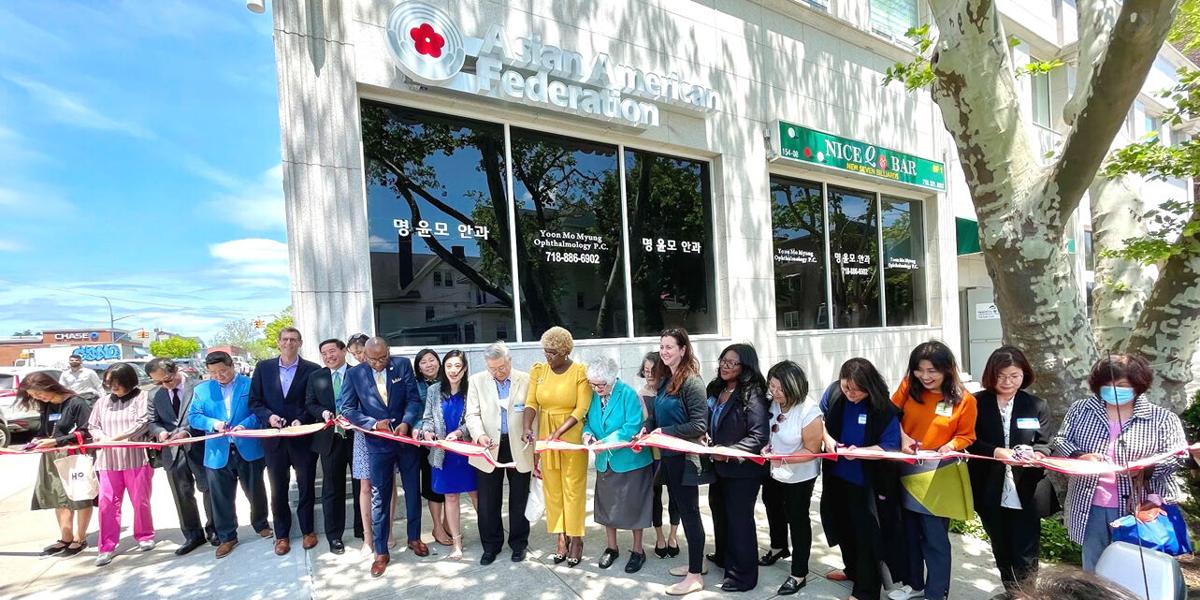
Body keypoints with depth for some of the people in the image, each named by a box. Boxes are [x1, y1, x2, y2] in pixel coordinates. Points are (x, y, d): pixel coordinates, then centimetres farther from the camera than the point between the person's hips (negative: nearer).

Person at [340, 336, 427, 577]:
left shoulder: (403, 365, -5)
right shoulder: (355, 374, -5)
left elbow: (414, 398, -7)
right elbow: (348, 408, -4)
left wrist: (406, 423, -23)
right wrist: (374, 423, -17)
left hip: (406, 437, 1)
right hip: (378, 443, -1)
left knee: (413, 491, 13)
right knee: (380, 497, 5)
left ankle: (414, 538, 32)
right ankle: (381, 552, 17)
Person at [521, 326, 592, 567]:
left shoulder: (580, 372, -11)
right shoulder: (538, 370, 1)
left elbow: (582, 409, -14)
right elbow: (531, 403, -4)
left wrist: (559, 432, -24)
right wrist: (527, 428, -21)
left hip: (572, 436, -4)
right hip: (545, 436, 4)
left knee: (573, 489, 5)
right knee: (552, 489, 11)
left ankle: (576, 539, 20)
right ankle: (561, 539, 23)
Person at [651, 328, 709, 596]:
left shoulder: (691, 382, -17)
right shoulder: (665, 380, 8)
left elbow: (699, 425, -21)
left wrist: (665, 432, -20)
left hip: (684, 457, -8)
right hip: (668, 456, 8)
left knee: (689, 513, 3)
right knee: (682, 510, 17)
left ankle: (696, 576, 16)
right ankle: (696, 562, 33)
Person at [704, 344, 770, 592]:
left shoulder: (752, 395, -19)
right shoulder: (716, 389, 5)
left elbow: (759, 436, -24)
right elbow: (709, 423, 16)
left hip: (742, 469, -8)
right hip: (719, 467, 8)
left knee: (739, 519, 5)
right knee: (719, 512, 23)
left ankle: (743, 575, 23)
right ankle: (723, 556, 47)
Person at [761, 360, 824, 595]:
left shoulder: (809, 412, -29)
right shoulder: (771, 403, -13)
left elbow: (812, 450, -24)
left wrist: (783, 460, -32)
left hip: (798, 477, -6)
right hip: (772, 472, 7)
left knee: (797, 519, 8)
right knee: (774, 510, 26)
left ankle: (799, 574, 25)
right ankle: (778, 547, 53)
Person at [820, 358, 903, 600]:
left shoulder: (883, 408, -22)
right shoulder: (833, 392, -11)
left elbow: (890, 446, -19)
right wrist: (827, 438, -14)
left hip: (867, 483, -5)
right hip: (837, 476, 5)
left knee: (867, 534, 7)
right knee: (844, 525, 23)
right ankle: (853, 569, 48)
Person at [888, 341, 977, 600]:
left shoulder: (964, 399, -11)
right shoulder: (909, 387, -6)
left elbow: (966, 436, -2)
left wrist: (951, 445, -22)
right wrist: (902, 437, -13)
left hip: (937, 476, -3)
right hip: (906, 471, 4)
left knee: (935, 538, 6)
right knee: (909, 533, 18)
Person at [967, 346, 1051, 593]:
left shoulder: (1036, 405, 3)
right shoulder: (977, 403, -4)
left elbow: (1044, 444, 1)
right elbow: (971, 442, -7)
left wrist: (1036, 455, -21)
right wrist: (996, 452, -25)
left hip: (1024, 493, -1)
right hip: (990, 493, 1)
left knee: (1025, 556, 0)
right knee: (1002, 553, 19)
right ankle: (1011, 595, 39)